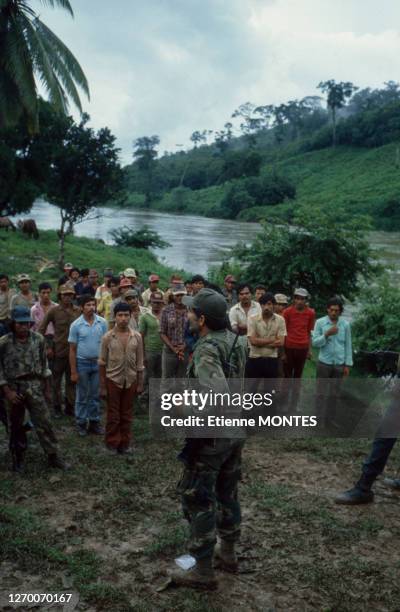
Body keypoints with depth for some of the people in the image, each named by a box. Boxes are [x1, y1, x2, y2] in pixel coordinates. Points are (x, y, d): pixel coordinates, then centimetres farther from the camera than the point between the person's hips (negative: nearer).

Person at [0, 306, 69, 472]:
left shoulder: (38, 339, -4)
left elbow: (44, 365, 4)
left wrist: (47, 389, 7)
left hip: (34, 386, 1)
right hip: (14, 387, -1)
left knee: (43, 423, 1)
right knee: (16, 425, 12)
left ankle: (53, 456, 11)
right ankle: (17, 458, 29)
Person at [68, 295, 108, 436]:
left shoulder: (102, 322, -3)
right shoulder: (76, 325, -8)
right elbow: (72, 350, -5)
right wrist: (73, 372, -7)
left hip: (98, 362, 2)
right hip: (82, 363, -2)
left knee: (95, 395, 11)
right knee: (82, 396, 8)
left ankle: (94, 422, 21)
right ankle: (81, 423, 18)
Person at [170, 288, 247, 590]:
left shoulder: (207, 350, -24)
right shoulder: (234, 340, 1)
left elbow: (218, 396, -35)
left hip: (211, 436, -9)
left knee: (199, 500, 4)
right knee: (227, 493, 21)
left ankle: (203, 571, 14)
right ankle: (228, 552, 37)